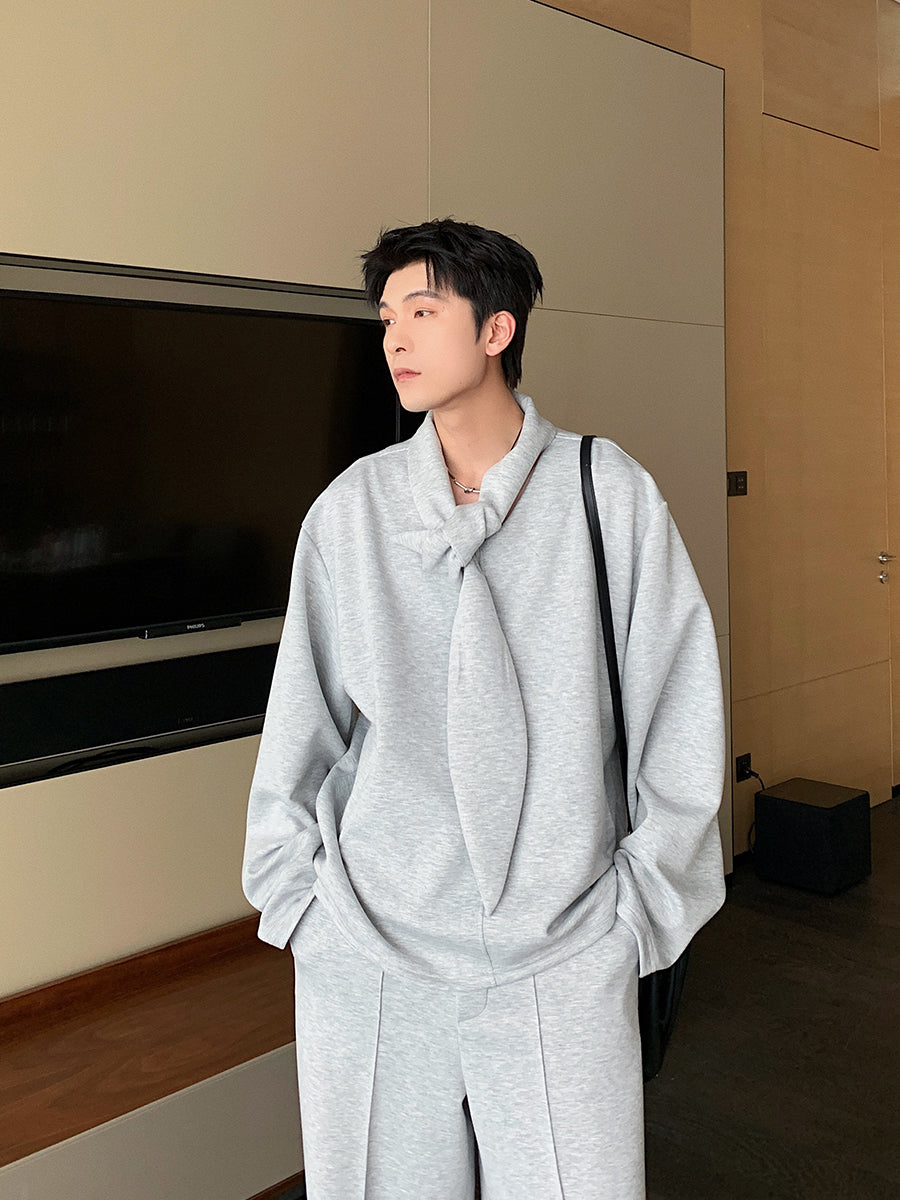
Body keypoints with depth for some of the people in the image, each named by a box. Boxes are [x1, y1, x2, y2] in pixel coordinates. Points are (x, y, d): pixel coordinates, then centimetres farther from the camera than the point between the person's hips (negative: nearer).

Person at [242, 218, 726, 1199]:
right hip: (365, 956, 2)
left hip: (562, 961, -1)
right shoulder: (351, 508, 0)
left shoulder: (611, 495, -4)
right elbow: (301, 724, 6)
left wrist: (643, 907, 0)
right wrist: (294, 899, 6)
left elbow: (679, 716, -1)